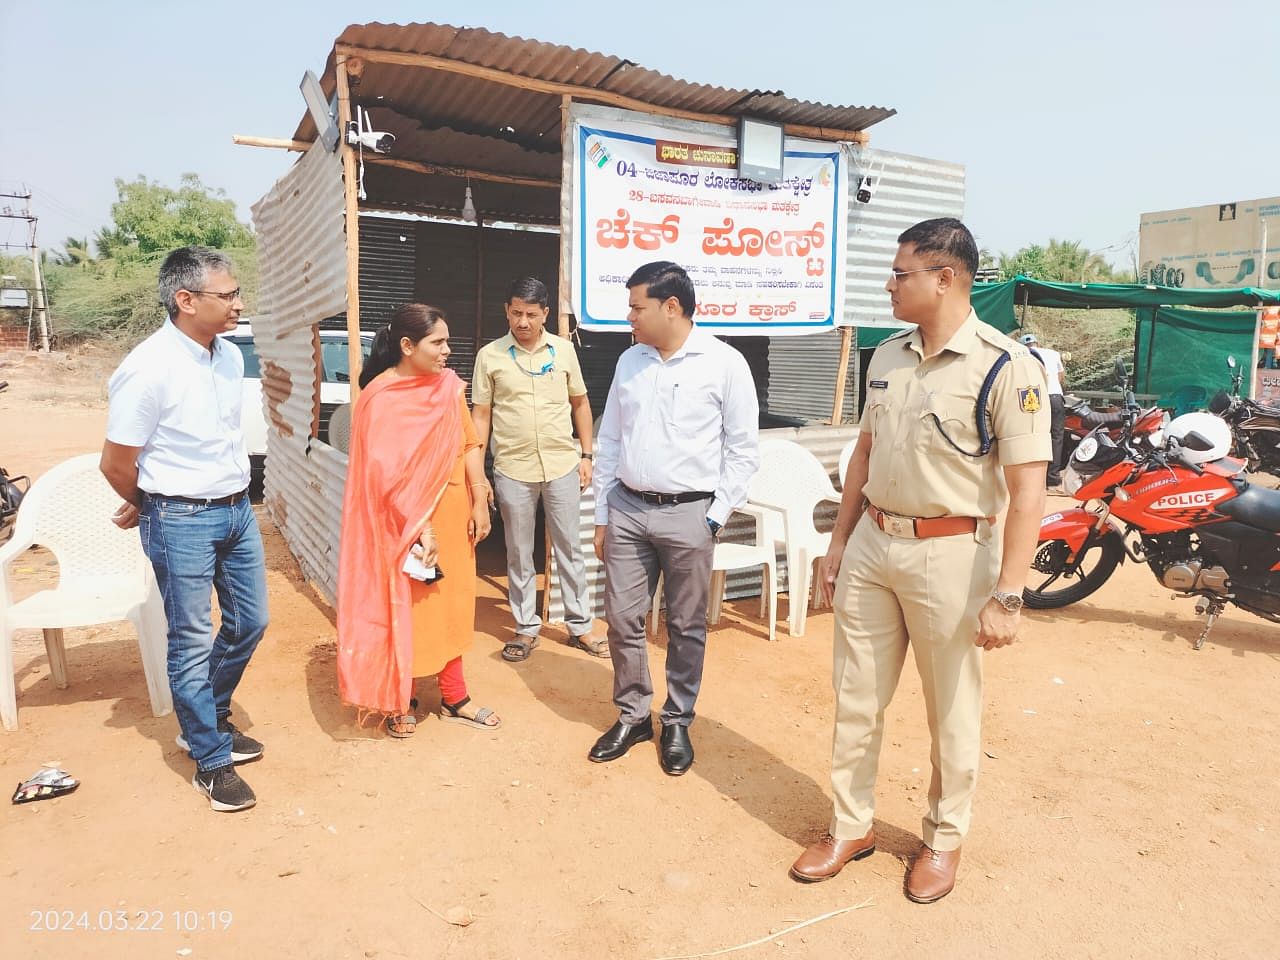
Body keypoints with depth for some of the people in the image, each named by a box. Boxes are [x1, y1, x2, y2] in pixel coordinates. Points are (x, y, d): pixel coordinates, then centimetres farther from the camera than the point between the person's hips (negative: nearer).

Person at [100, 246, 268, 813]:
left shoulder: (230, 357, 3)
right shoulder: (148, 369, -20)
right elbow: (116, 466, -11)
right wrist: (155, 509, 6)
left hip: (237, 508, 7)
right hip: (182, 521, -7)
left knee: (250, 622, 16)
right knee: (192, 641, 5)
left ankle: (208, 721, 38)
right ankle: (211, 761, 20)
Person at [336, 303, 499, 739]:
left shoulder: (449, 385, 2)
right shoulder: (381, 397, -14)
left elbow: (469, 444, 7)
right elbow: (385, 474, -17)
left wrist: (479, 502, 3)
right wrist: (418, 526, -20)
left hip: (451, 510, 6)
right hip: (402, 519, -5)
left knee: (450, 603, 12)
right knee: (404, 608, 7)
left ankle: (454, 699, 25)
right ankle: (401, 700, 26)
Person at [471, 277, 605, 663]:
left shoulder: (563, 349, 2)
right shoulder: (490, 355, -2)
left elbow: (580, 403, 11)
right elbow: (481, 415, 1)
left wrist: (586, 455, 6)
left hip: (562, 466, 1)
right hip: (513, 470, -1)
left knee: (569, 548, 10)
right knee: (519, 554, 10)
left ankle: (580, 626, 23)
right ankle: (526, 627, 25)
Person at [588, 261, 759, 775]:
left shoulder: (724, 363, -5)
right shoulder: (629, 362, 8)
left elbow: (743, 449, -3)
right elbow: (608, 441, 12)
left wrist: (714, 517, -7)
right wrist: (602, 516, 11)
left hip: (688, 512, -4)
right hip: (627, 508, 4)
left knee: (686, 627, 8)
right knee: (622, 619, 9)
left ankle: (677, 723, 26)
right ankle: (632, 716, 28)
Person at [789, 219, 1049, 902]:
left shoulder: (1006, 367, -13)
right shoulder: (886, 357, 7)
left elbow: (1027, 491, -16)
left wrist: (1006, 596, -18)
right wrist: (839, 542, 14)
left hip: (951, 554, -6)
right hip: (872, 544, 6)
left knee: (953, 712, 12)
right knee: (855, 699, 13)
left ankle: (944, 838, 34)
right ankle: (851, 827, 32)